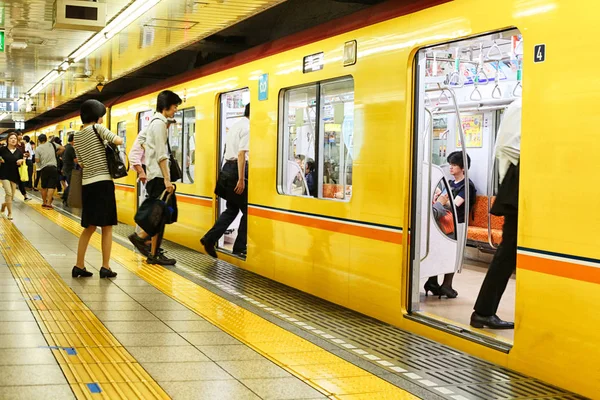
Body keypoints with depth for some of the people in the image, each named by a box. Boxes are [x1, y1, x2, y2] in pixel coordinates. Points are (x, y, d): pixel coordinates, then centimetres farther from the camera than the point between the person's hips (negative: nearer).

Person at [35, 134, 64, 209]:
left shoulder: (38, 148, -1)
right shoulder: (52, 144, 3)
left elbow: (37, 160, -6)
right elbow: (62, 148, 1)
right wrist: (56, 154, 14)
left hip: (44, 168, 0)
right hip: (53, 167, 0)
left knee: (44, 187, 15)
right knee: (51, 186, -4)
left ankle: (44, 202, 22)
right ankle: (48, 203, -12)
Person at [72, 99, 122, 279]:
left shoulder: (76, 137, 12)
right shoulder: (97, 128, -7)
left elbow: (81, 162, 17)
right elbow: (119, 141, -17)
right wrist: (112, 141, 4)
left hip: (87, 184, 6)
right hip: (102, 183, -6)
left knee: (89, 227, 14)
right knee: (106, 227, 1)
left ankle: (79, 266, 13)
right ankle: (105, 267, 1)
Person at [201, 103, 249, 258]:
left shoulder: (234, 126, 18)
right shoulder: (247, 128, -12)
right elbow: (241, 154, -20)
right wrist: (241, 179, -23)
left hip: (227, 167, 9)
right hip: (237, 170, -9)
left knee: (232, 209, 14)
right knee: (247, 210, 2)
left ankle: (209, 239, 4)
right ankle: (239, 248, 6)